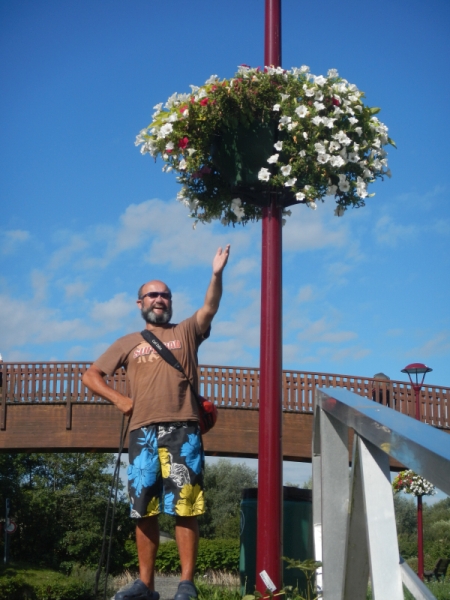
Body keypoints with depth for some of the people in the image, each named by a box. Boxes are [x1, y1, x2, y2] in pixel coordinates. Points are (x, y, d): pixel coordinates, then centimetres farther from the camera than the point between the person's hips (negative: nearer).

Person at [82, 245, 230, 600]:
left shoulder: (187, 332, 15)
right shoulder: (127, 343, 20)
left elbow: (210, 308, -3)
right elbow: (91, 376, 20)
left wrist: (217, 274, -20)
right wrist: (120, 400, 5)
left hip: (183, 431, -2)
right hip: (143, 433, 3)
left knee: (185, 507, -6)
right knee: (144, 509, 4)